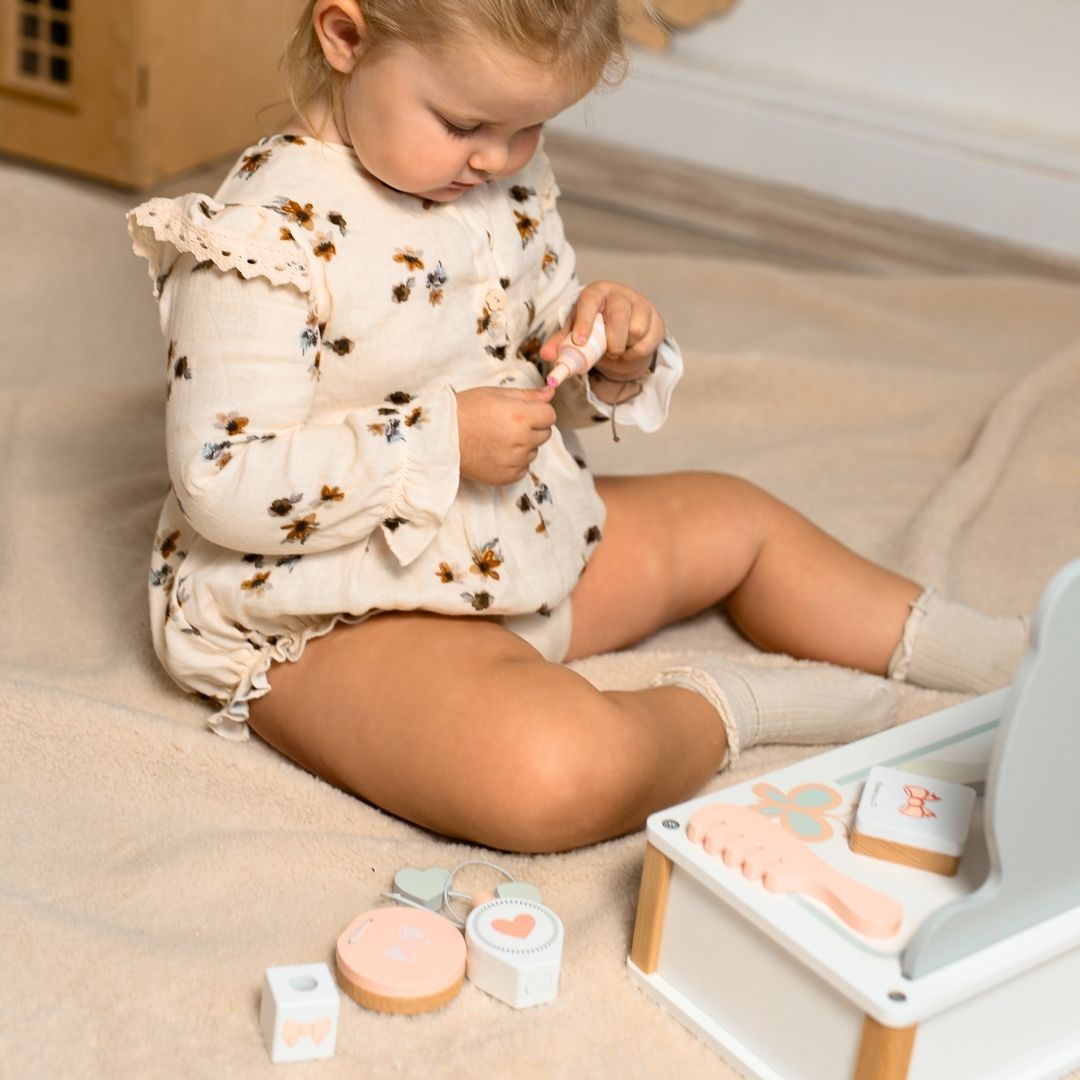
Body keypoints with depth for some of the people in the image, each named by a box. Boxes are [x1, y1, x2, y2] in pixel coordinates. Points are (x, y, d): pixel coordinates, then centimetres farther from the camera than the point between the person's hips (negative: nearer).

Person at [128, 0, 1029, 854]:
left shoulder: (505, 183, 4)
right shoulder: (268, 236, -21)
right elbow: (224, 486, -25)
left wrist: (615, 359, -7)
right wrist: (441, 440, -27)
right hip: (341, 624, -9)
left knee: (732, 518, 20)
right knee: (558, 771, -35)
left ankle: (946, 644, 36)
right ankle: (722, 710, -5)